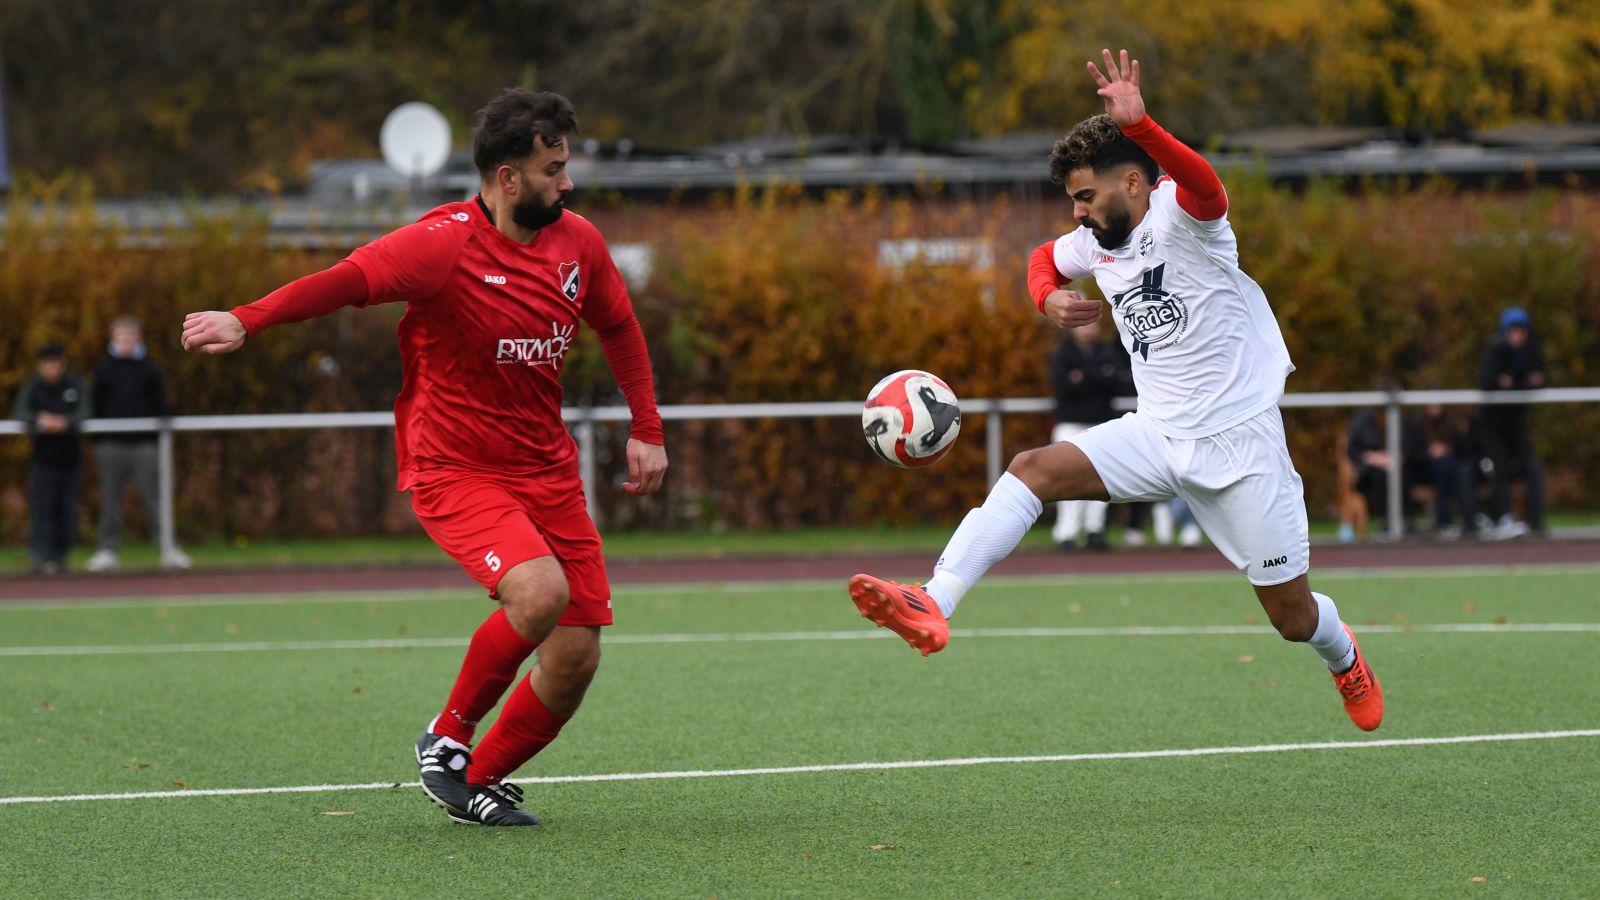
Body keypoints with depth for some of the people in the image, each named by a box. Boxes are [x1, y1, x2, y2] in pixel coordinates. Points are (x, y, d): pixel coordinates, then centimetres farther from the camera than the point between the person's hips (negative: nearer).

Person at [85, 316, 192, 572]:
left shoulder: (148, 369, 7)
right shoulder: (104, 369, 8)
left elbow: (159, 407, 8)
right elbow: (95, 407, 8)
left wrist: (159, 439, 0)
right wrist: (98, 441, 2)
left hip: (143, 444, -1)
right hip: (111, 443, 1)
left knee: (154, 497, -7)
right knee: (110, 500, 4)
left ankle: (168, 549, -7)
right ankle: (107, 549, 8)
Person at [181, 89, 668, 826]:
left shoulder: (577, 241, 3)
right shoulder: (447, 244, -17)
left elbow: (618, 326, 20)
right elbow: (351, 278, -29)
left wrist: (647, 429, 17)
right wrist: (247, 321, -42)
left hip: (547, 472, 6)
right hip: (454, 469, -6)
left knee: (576, 658, -2)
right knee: (539, 591, -30)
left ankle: (480, 781, 20)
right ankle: (447, 738, -6)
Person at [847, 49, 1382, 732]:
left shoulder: (1178, 215, -16)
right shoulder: (1097, 243, 6)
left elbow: (1205, 186, -41)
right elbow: (1046, 258, 29)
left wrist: (1138, 125, -58)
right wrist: (1049, 298, 4)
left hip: (1240, 442, -6)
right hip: (1157, 437, 6)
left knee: (1293, 618, 3)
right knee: (1032, 469, -18)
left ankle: (1344, 659, 40)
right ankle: (933, 607, -32)